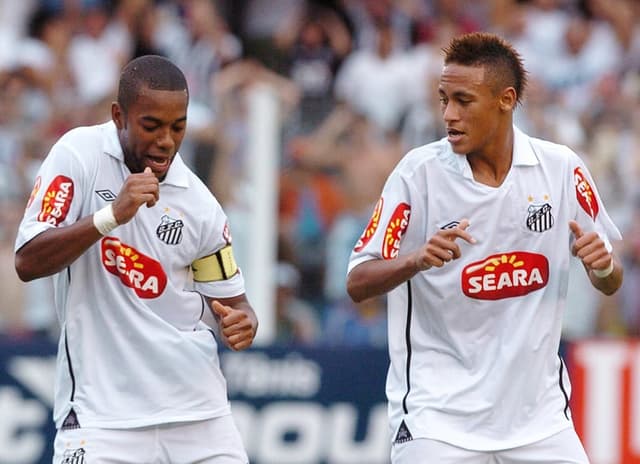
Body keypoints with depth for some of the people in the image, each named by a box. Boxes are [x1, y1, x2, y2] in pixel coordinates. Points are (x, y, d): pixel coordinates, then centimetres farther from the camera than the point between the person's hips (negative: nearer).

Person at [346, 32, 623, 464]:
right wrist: (417, 260, -28)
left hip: (539, 414, 3)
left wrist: (603, 265, -15)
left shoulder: (562, 168, -1)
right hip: (437, 412, -3)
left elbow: (611, 282, 8)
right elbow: (357, 283, -8)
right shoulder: (420, 171, -8)